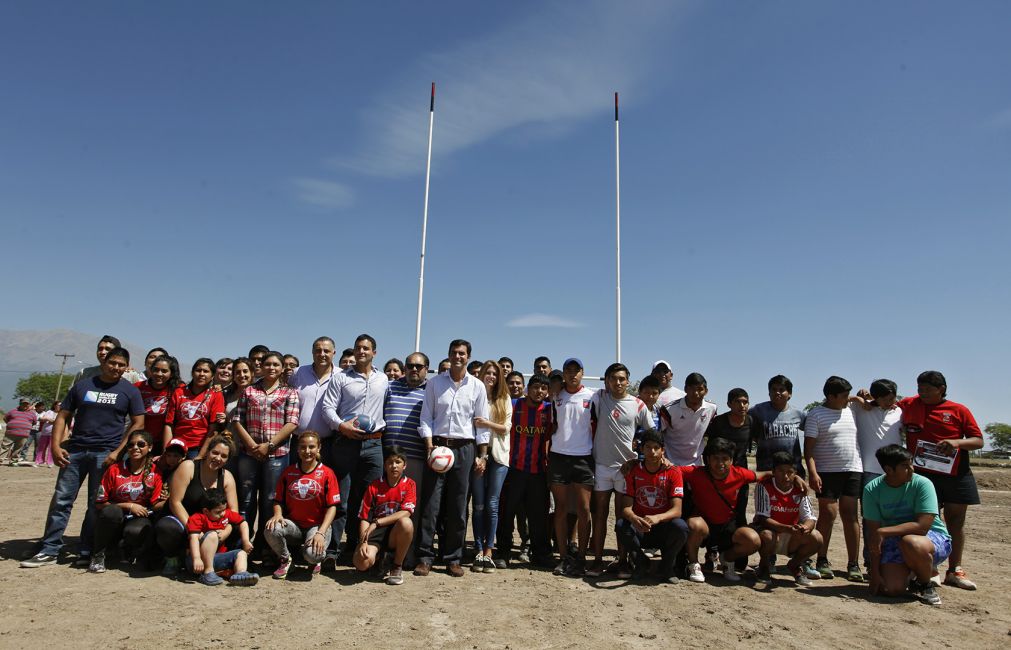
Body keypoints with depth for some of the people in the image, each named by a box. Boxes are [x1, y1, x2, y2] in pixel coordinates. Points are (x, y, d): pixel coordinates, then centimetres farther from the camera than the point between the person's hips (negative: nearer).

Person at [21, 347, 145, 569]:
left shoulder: (130, 391, 3)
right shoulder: (82, 385, 9)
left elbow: (138, 423, 0)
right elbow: (63, 416, 10)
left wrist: (118, 451, -8)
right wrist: (55, 445, -3)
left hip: (105, 453, -2)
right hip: (75, 450, 2)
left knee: (97, 504, 2)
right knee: (61, 500, 2)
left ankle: (87, 553, 11)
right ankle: (49, 551, 10)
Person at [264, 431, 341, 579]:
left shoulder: (327, 473, -2)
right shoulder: (288, 472, 9)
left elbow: (332, 506, -7)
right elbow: (278, 500, 12)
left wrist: (321, 533, -18)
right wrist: (277, 514, -12)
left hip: (317, 525, -3)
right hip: (293, 524, 3)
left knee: (312, 554, -32)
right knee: (271, 530, -30)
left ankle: (315, 561, 10)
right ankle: (285, 560, 3)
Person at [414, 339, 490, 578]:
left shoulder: (477, 386, 5)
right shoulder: (434, 383, 5)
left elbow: (482, 423, 6)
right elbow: (426, 417, 4)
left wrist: (482, 456, 1)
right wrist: (430, 446, -7)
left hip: (464, 448, 0)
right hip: (437, 445, 0)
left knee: (458, 507, 4)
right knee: (431, 503, -2)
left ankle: (453, 558, 14)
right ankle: (425, 556, 7)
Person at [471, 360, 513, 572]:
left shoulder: (504, 399, 12)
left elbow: (506, 427, 4)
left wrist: (487, 424, -13)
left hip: (498, 454, 1)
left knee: (492, 505, 0)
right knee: (479, 505, 1)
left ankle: (489, 551, 8)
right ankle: (479, 552, 8)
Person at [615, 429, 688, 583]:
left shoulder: (673, 472, -9)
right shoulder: (633, 470, -5)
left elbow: (677, 510, -18)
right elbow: (626, 507, -11)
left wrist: (657, 518, -39)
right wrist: (634, 519, -35)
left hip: (663, 529, -1)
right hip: (639, 529, 1)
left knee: (680, 527, -32)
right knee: (621, 526, -30)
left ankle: (667, 567, -3)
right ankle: (641, 563, -1)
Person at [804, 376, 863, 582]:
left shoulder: (851, 411, 11)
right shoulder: (816, 414, -3)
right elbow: (808, 447, -7)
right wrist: (813, 473, -17)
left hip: (853, 470, 4)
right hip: (827, 471, -4)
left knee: (850, 515, 3)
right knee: (827, 514, -3)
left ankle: (853, 564, 8)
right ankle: (822, 561, 8)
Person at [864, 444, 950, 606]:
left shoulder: (922, 484, -19)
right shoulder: (872, 489, -12)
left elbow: (922, 526, -26)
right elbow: (873, 532, -11)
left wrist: (883, 532, -30)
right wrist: (875, 573, -15)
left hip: (934, 538, -2)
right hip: (894, 540, 3)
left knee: (909, 542, -37)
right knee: (890, 589, -16)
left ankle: (925, 585, -4)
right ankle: (915, 571, 20)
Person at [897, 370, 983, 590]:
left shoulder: (959, 410, 2)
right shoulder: (909, 405, 4)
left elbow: (978, 441, 3)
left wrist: (957, 442, -17)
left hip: (956, 474, 2)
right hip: (923, 473, -1)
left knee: (956, 521, 10)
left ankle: (955, 570, 21)